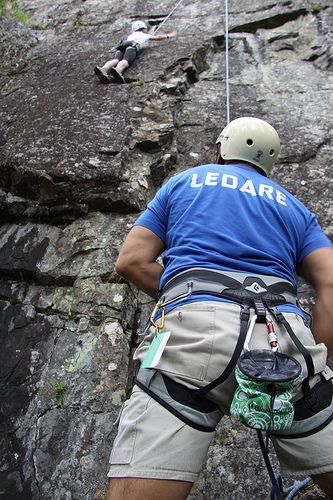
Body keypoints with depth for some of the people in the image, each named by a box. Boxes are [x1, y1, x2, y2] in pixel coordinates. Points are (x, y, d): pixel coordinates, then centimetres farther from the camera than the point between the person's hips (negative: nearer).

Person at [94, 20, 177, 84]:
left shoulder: (131, 35, 43)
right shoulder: (145, 35, 32)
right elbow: (158, 37, 43)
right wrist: (169, 35, 59)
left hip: (121, 46, 4)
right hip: (132, 46, -4)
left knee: (116, 60, -23)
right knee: (126, 61, -31)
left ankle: (104, 69, -53)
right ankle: (117, 70, -63)